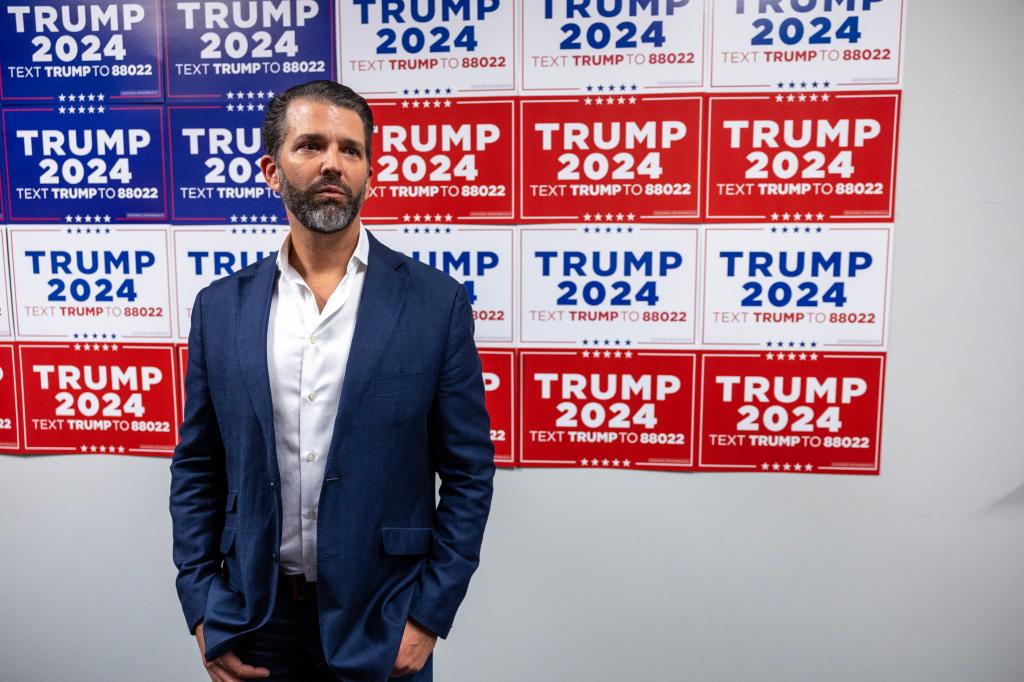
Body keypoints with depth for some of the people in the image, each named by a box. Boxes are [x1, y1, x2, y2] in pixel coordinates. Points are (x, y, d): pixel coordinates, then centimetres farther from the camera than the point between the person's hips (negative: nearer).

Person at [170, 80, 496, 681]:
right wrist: (201, 608, 0)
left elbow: (468, 472, -6)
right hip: (257, 618, 2)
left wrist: (429, 614, -8)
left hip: (380, 624, -2)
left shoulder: (436, 302, -9)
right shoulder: (221, 307, -1)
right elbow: (196, 468, 5)